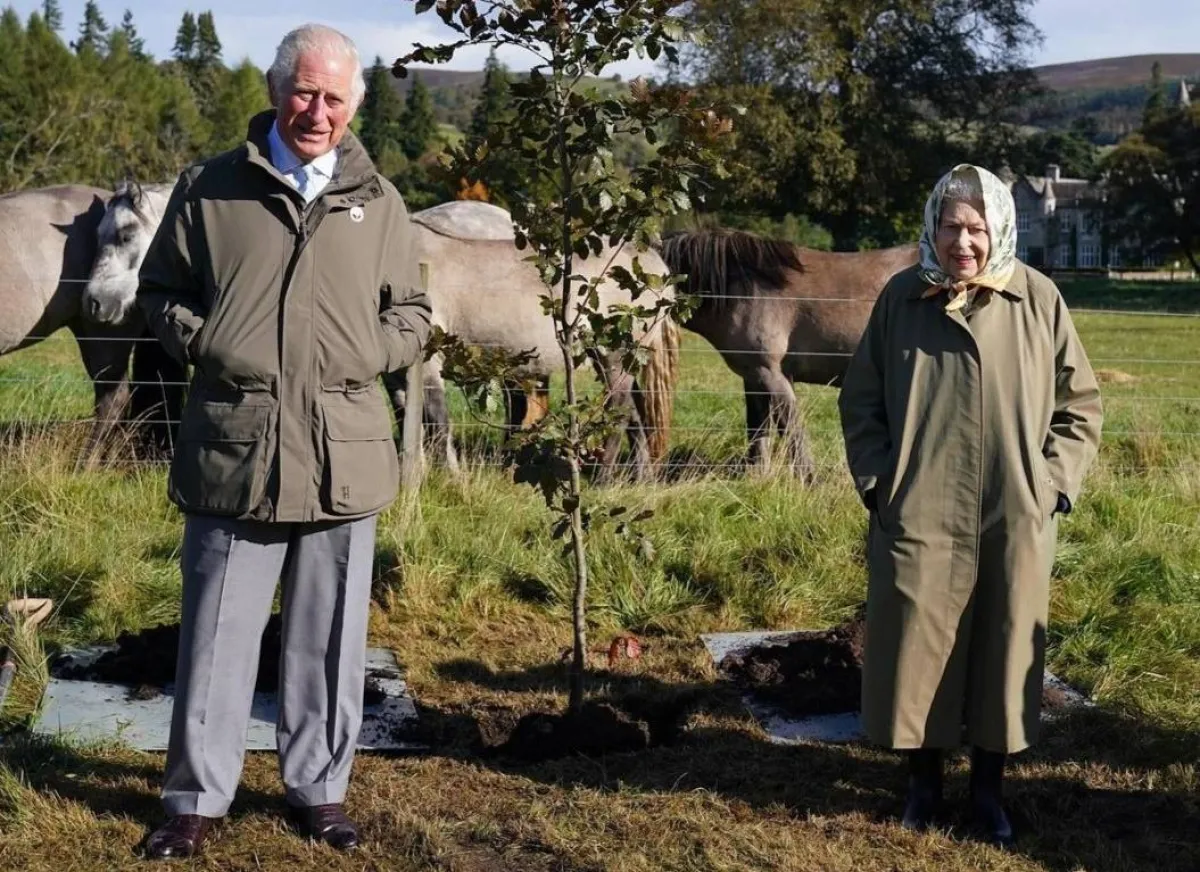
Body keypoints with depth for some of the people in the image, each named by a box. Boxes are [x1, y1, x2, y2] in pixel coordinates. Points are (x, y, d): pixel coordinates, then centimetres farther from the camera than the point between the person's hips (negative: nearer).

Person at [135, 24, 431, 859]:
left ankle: (318, 788, 24)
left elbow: (412, 315, 15)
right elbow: (160, 289, 12)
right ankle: (196, 798, 18)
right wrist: (200, 342, -6)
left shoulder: (379, 201, 9)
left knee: (329, 638, 10)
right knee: (218, 633, 5)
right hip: (231, 450, -1)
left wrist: (370, 354, -4)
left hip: (342, 455, 1)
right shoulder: (210, 188, 5)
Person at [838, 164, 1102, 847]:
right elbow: (861, 402, 6)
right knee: (917, 648, 7)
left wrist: (1053, 484, -3)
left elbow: (1080, 403, 6)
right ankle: (925, 780, 26)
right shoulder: (903, 298, -2)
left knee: (1003, 649, 9)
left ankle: (989, 786, 27)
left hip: (1016, 522, 0)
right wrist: (880, 483, -2)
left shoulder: (1038, 300, -2)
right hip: (918, 517, 0)